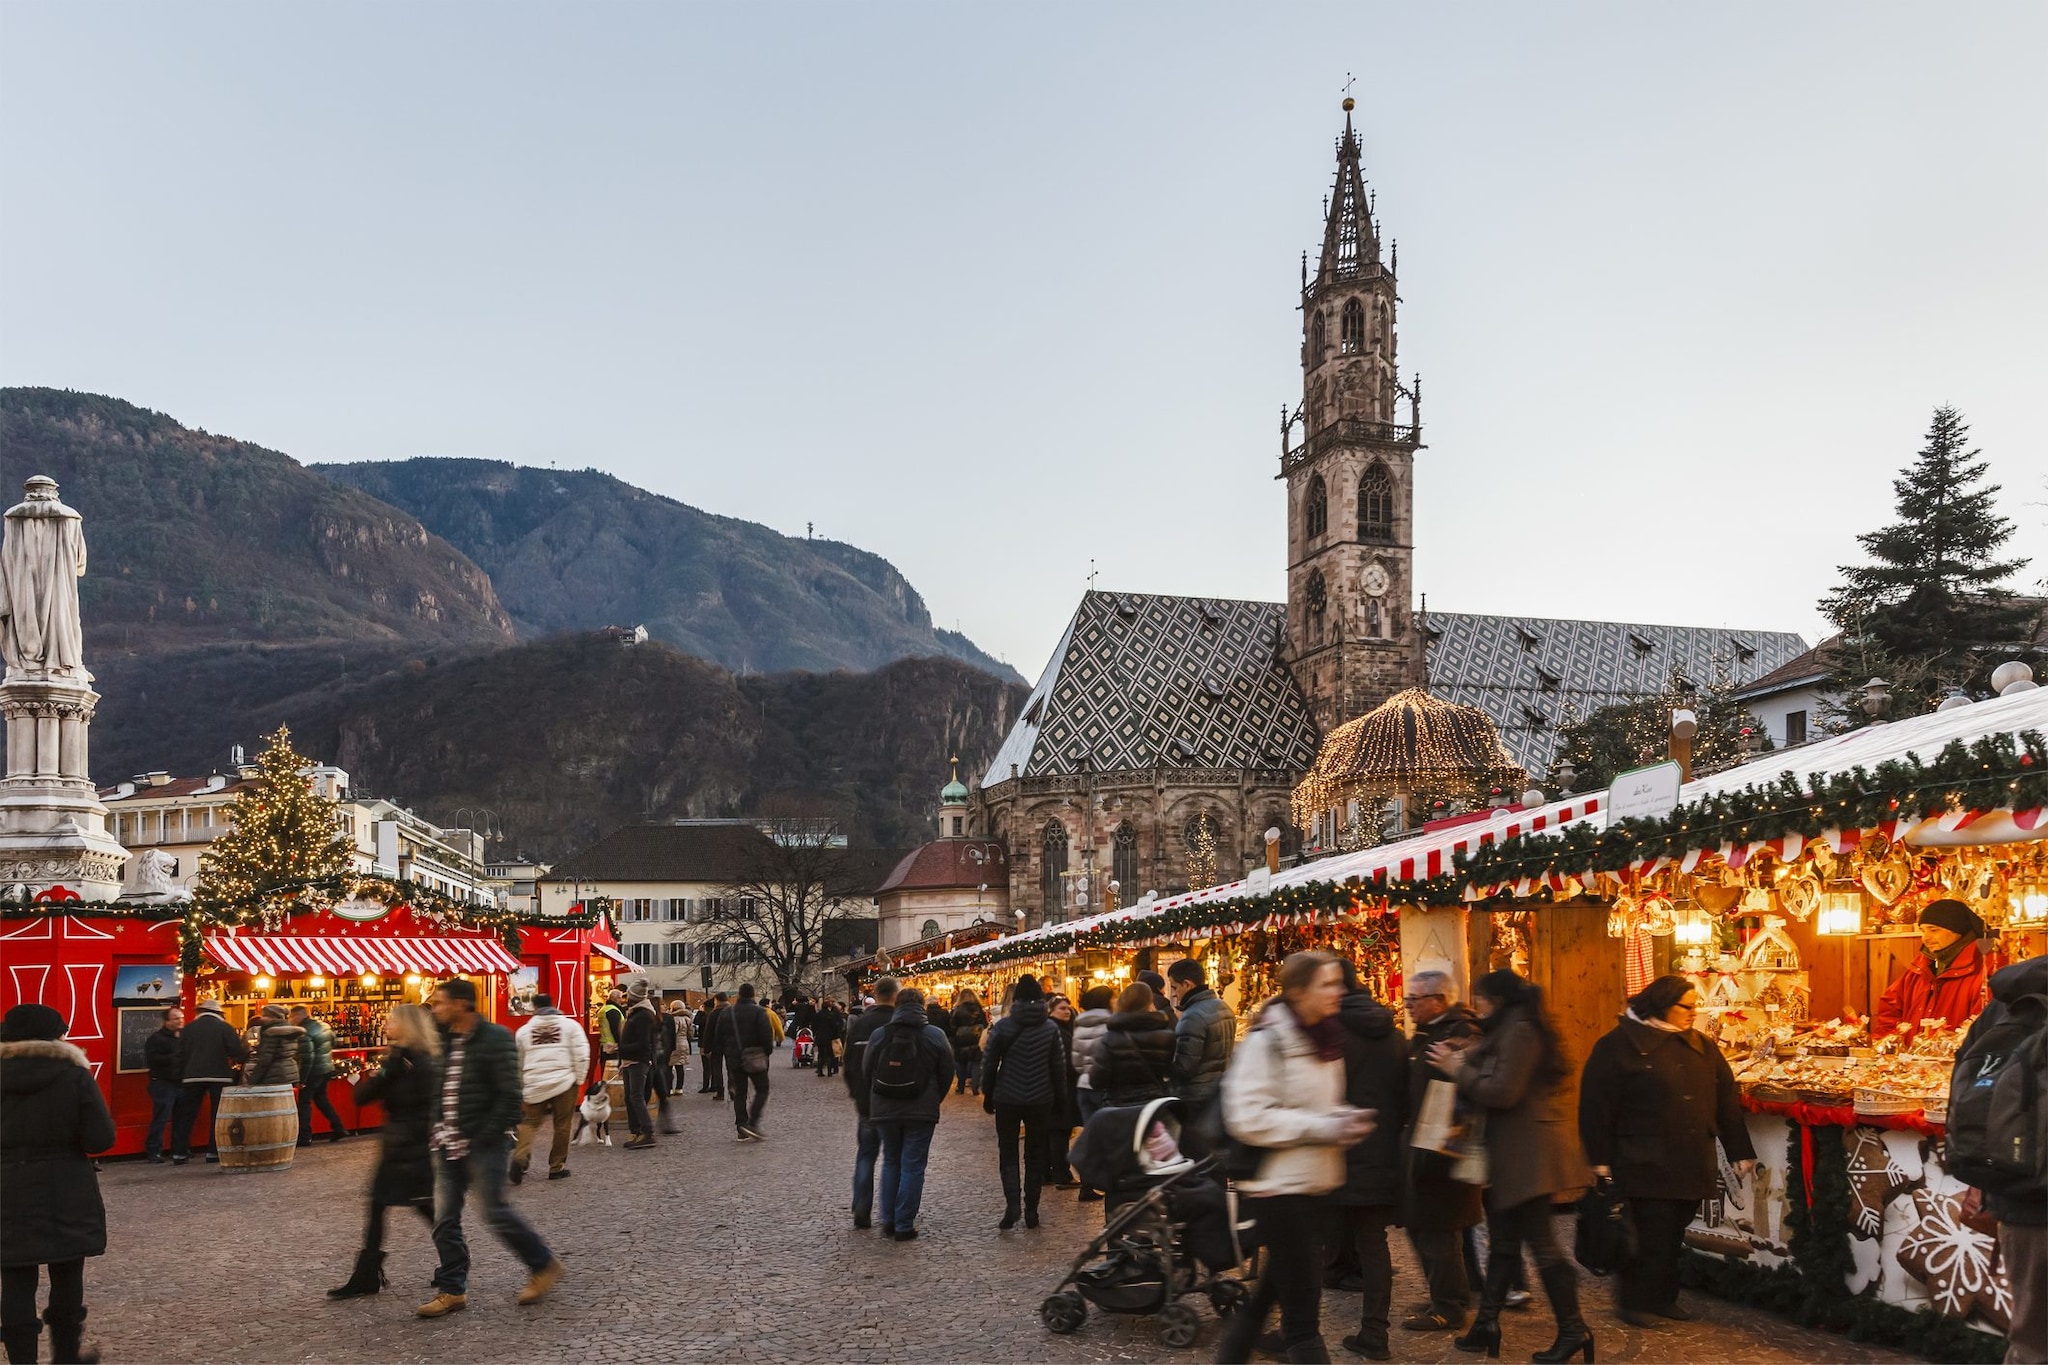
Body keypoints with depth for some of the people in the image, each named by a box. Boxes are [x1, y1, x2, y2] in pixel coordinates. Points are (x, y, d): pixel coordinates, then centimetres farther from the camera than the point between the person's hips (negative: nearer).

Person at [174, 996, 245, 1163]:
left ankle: (179, 1153, 5)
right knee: (217, 1115, 5)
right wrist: (243, 1060, 10)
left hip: (193, 1076, 2)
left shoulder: (189, 1028, 6)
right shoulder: (224, 1027, -3)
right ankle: (213, 1152, 1)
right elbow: (238, 1050, -10)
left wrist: (181, 1074, 19)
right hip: (219, 1076, -2)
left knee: (186, 1115, 8)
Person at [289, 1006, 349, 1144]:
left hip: (314, 1071, -9)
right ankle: (338, 1129, 21)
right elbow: (333, 1042, 19)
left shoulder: (304, 1032, -20)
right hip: (327, 1069, 9)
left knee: (304, 1102, 2)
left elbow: (306, 1058, -22)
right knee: (322, 1098, 21)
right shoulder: (324, 1026, 6)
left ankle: (304, 1137, 2)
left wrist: (301, 1079, -18)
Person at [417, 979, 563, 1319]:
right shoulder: (447, 1041, 9)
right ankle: (452, 1290, 16)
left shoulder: (495, 1039, -14)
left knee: (495, 1212, -3)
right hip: (449, 1147, 8)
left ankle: (543, 1265, 14)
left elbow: (509, 1096, -17)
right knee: (444, 1221, 6)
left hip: (482, 1147, -7)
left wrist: (484, 1138, -18)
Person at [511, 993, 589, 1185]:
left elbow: (518, 1063, 18)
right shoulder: (570, 1025, 2)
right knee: (562, 1126, 8)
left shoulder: (523, 1030, 8)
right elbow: (582, 1055, -6)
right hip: (564, 1082, -1)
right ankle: (556, 1167, 11)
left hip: (534, 1085, 1)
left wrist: (520, 1088, 30)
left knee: (529, 1123, 9)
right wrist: (579, 1081, 3)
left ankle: (520, 1158, -14)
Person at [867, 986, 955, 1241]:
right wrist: (934, 1102, 15)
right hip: (921, 1112, -2)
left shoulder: (878, 1035, -1)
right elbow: (947, 1074, -1)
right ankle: (904, 1226, 4)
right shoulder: (935, 1035, -6)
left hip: (885, 1111, 2)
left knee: (891, 1162, 18)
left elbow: (867, 1073, 6)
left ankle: (888, 1221, 18)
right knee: (912, 1166, 4)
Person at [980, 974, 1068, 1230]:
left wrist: (987, 1095, 7)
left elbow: (989, 1063, -4)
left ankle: (1012, 1202, -10)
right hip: (1040, 1100, 1)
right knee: (1036, 1155, 12)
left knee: (1008, 1153, 9)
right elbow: (1059, 1067, 1)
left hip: (1007, 1100, -1)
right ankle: (1031, 1209, 12)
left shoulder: (1002, 1026, -7)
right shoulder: (1051, 1028, -2)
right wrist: (1058, 1098, 12)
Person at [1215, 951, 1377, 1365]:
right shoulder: (1266, 1041, -15)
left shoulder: (1326, 1039, 10)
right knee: (1302, 1305, -5)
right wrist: (1325, 1127, -21)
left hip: (1314, 1184, 8)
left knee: (1271, 1289, 18)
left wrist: (1344, 1121, -1)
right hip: (1279, 1186, -8)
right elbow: (1248, 1118, -21)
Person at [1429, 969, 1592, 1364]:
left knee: (1541, 1242, -4)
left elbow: (1503, 1091, -22)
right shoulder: (1510, 1030, 17)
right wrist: (1465, 1062, 3)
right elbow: (1494, 1081, 16)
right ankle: (1486, 1324, 20)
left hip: (1527, 1152, -11)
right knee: (1503, 1242, 13)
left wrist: (1459, 1071, -11)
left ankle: (1573, 1331, 3)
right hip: (1515, 1153, 11)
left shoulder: (1519, 1031, -15)